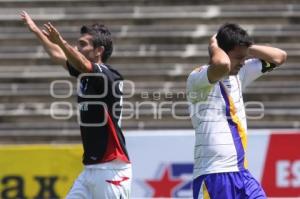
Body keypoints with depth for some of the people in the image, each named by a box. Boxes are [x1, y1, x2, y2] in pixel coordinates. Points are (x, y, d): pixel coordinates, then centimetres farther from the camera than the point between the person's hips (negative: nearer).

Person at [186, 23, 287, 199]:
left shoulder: (238, 74, 13)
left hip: (241, 173, 8)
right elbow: (222, 64, -35)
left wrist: (247, 49, 5)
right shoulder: (198, 78, -12)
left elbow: (279, 57, 18)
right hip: (213, 177, -8)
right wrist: (214, 48, -13)